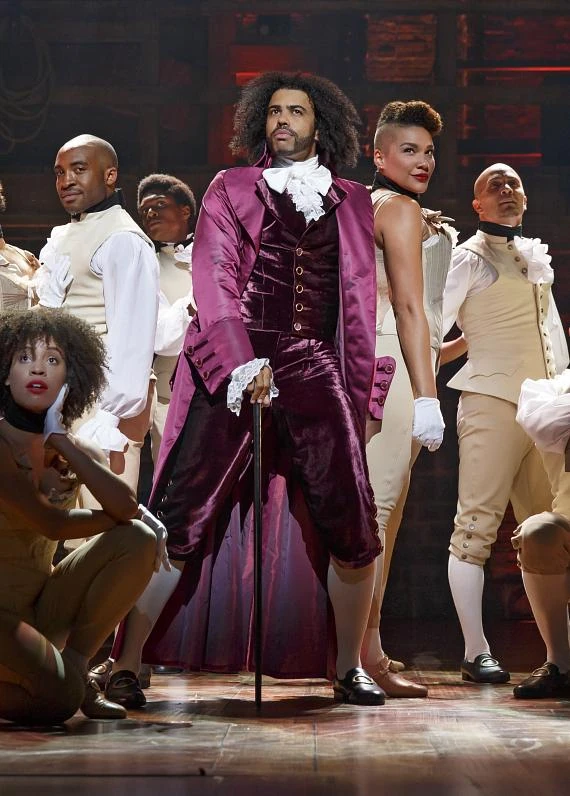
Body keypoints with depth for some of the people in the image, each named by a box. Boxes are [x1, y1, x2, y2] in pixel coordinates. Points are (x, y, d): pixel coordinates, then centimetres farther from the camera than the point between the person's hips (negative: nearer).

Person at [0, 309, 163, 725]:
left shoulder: (75, 451, 5)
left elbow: (126, 504, -14)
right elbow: (51, 523, -18)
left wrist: (60, 441, -18)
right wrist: (117, 517, -2)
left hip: (42, 604, 7)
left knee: (138, 541, -10)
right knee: (58, 699, -30)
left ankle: (74, 663, 0)